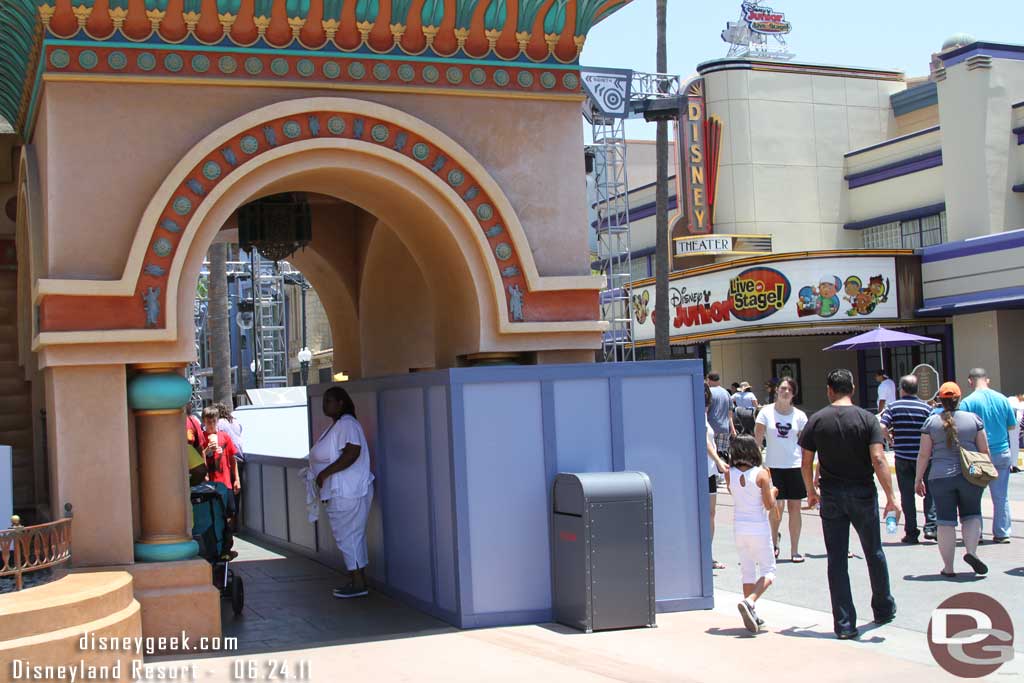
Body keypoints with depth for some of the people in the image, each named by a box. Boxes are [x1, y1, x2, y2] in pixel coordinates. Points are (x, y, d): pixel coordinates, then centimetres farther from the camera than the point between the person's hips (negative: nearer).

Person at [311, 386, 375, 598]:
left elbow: (352, 452, -29)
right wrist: (316, 470, 14)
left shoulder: (346, 424, -16)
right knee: (353, 537, 14)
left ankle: (358, 584, -2)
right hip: (341, 492, 11)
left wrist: (325, 472, -25)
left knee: (347, 537, -6)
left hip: (347, 493, -11)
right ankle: (357, 581, 21)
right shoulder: (336, 425, 17)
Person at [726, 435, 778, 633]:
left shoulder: (729, 474, -4)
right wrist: (773, 492, 9)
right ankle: (748, 602, -18)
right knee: (768, 572, 5)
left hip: (739, 528, 4)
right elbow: (769, 505, -12)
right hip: (759, 528, -4)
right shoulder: (761, 474, -14)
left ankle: (751, 615, 14)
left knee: (747, 572, 14)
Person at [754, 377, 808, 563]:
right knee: (777, 507, -7)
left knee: (794, 507, 4)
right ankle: (774, 537, 23)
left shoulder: (799, 416, 3)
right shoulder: (766, 412, -1)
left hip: (795, 467, 1)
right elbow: (757, 439, -1)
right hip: (774, 466, -1)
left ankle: (794, 550, 14)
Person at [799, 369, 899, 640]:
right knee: (873, 553, 18)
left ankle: (844, 624, 2)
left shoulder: (816, 420, -2)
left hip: (831, 495, 1)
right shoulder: (867, 419, -6)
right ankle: (884, 610, 33)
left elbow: (806, 462, 0)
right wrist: (890, 498, -13)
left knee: (837, 560, 4)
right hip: (863, 494, 0)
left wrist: (811, 491, 15)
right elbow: (878, 460, -15)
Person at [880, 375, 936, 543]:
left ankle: (911, 532, 9)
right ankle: (930, 526, 0)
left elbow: (882, 427, -13)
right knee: (929, 491, 11)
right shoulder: (926, 408, -2)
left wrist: (890, 440, 5)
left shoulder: (893, 406, -2)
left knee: (907, 494, 7)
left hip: (902, 456, 1)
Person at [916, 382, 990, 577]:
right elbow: (984, 450, 4)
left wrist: (918, 479, 7)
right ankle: (971, 551, -6)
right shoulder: (974, 419, 0)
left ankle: (948, 567, 7)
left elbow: (924, 455, -1)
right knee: (971, 514, 15)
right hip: (970, 476, 0)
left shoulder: (931, 422, -1)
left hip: (941, 478, 0)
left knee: (946, 521, 4)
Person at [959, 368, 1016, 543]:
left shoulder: (968, 402, -11)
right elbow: (1012, 425, 9)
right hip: (1002, 453, 3)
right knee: (1001, 496, 10)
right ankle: (1002, 533, 13)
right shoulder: (1002, 399, 1)